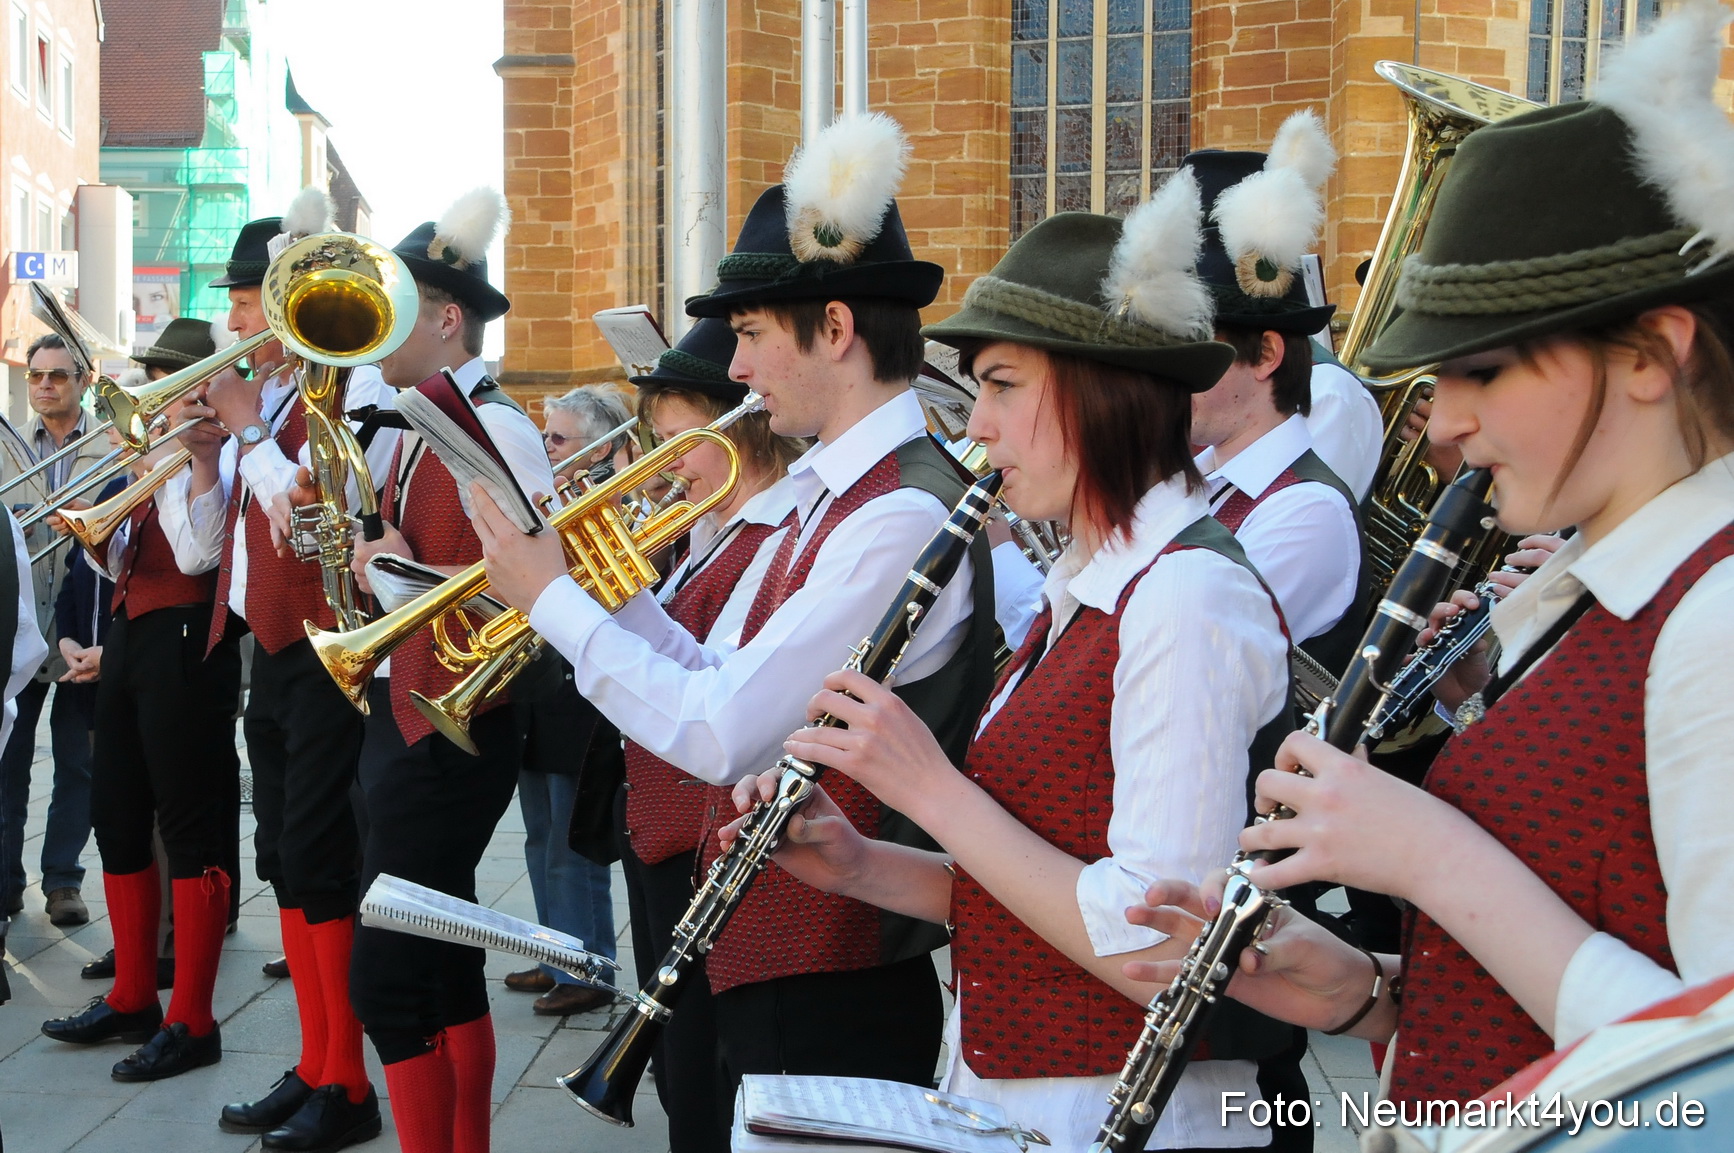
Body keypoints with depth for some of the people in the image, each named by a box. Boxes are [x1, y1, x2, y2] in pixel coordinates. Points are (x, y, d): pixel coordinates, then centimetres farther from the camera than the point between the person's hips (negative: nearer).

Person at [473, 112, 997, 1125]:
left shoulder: (903, 515, -22)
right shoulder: (834, 493, 9)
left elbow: (720, 736, -25)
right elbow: (731, 689, 11)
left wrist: (552, 599, -15)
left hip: (835, 979, -9)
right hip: (768, 954, 9)